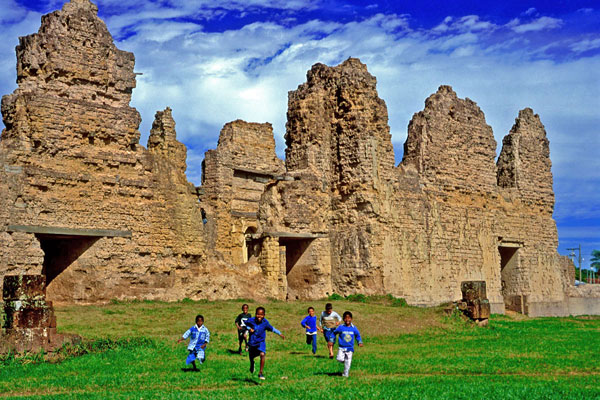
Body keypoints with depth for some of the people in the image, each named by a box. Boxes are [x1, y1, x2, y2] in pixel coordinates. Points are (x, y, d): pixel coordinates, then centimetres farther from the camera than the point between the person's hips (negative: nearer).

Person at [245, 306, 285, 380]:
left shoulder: (265, 322, -15)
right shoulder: (251, 320, -16)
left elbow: (272, 328, 1)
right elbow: (245, 324, 4)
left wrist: (280, 333, -2)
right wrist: (249, 328, -13)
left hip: (261, 342, -2)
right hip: (252, 342, 2)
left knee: (262, 354, -25)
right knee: (251, 356, 17)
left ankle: (261, 373, -18)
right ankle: (252, 363, 56)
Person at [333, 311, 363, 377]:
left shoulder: (353, 328, 0)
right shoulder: (341, 327, -6)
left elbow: (357, 335, 15)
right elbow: (334, 333, 5)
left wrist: (360, 342, 3)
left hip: (350, 348, 1)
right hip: (341, 347, -1)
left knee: (348, 363, 2)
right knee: (340, 359, -17)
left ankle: (345, 374, 18)